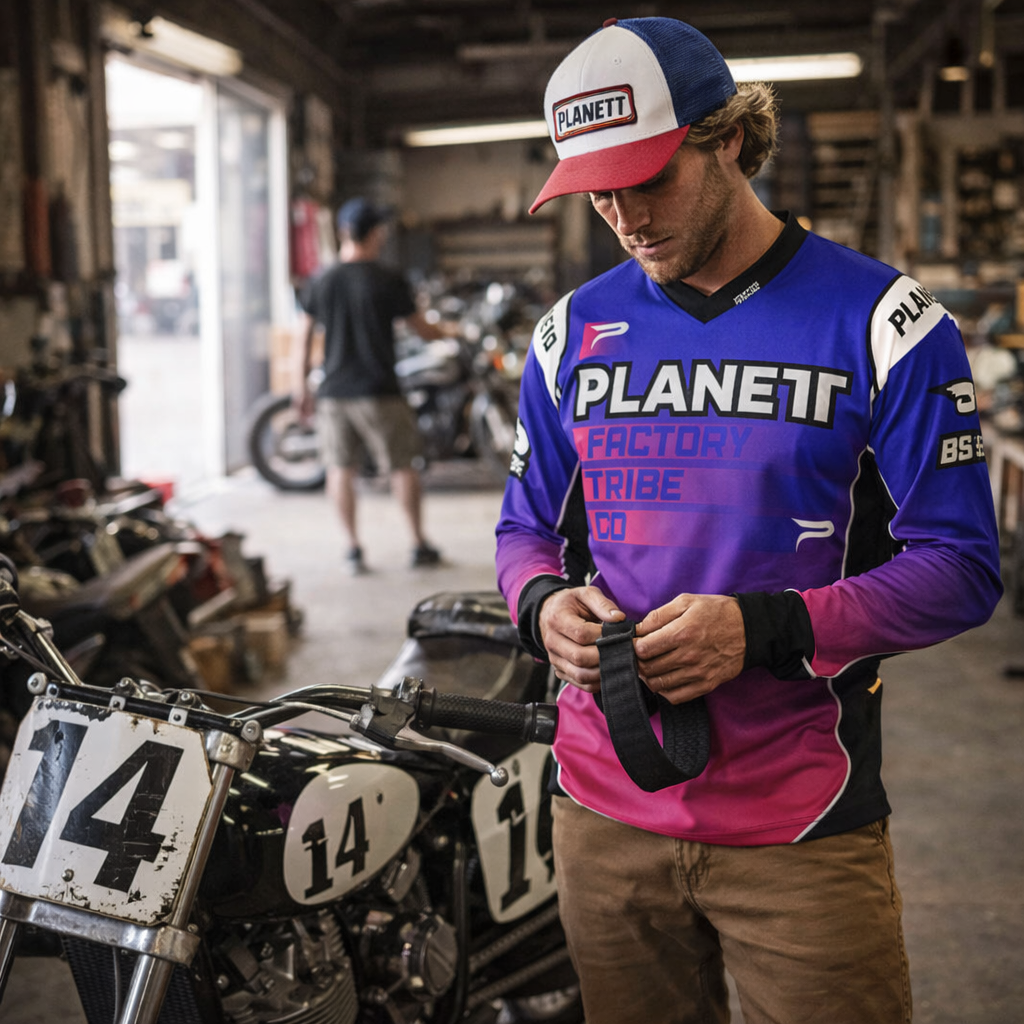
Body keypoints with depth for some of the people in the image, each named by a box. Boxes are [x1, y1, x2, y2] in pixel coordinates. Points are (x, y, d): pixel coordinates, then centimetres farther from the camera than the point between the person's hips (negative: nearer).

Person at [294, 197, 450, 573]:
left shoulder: (322, 282, 4)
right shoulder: (388, 281, -7)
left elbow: (305, 334, 10)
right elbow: (422, 329, 1)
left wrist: (301, 384, 19)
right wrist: (447, 330, 23)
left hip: (333, 392, 4)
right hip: (378, 393, -3)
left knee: (341, 469, 8)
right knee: (402, 466, 7)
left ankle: (353, 549, 8)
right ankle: (420, 545, 13)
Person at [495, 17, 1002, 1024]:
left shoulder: (878, 319, -7)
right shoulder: (573, 330, 6)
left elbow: (960, 567, -9)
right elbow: (527, 526, 15)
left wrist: (764, 628, -23)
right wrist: (544, 603, -9)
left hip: (801, 824, -3)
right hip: (604, 807, 4)